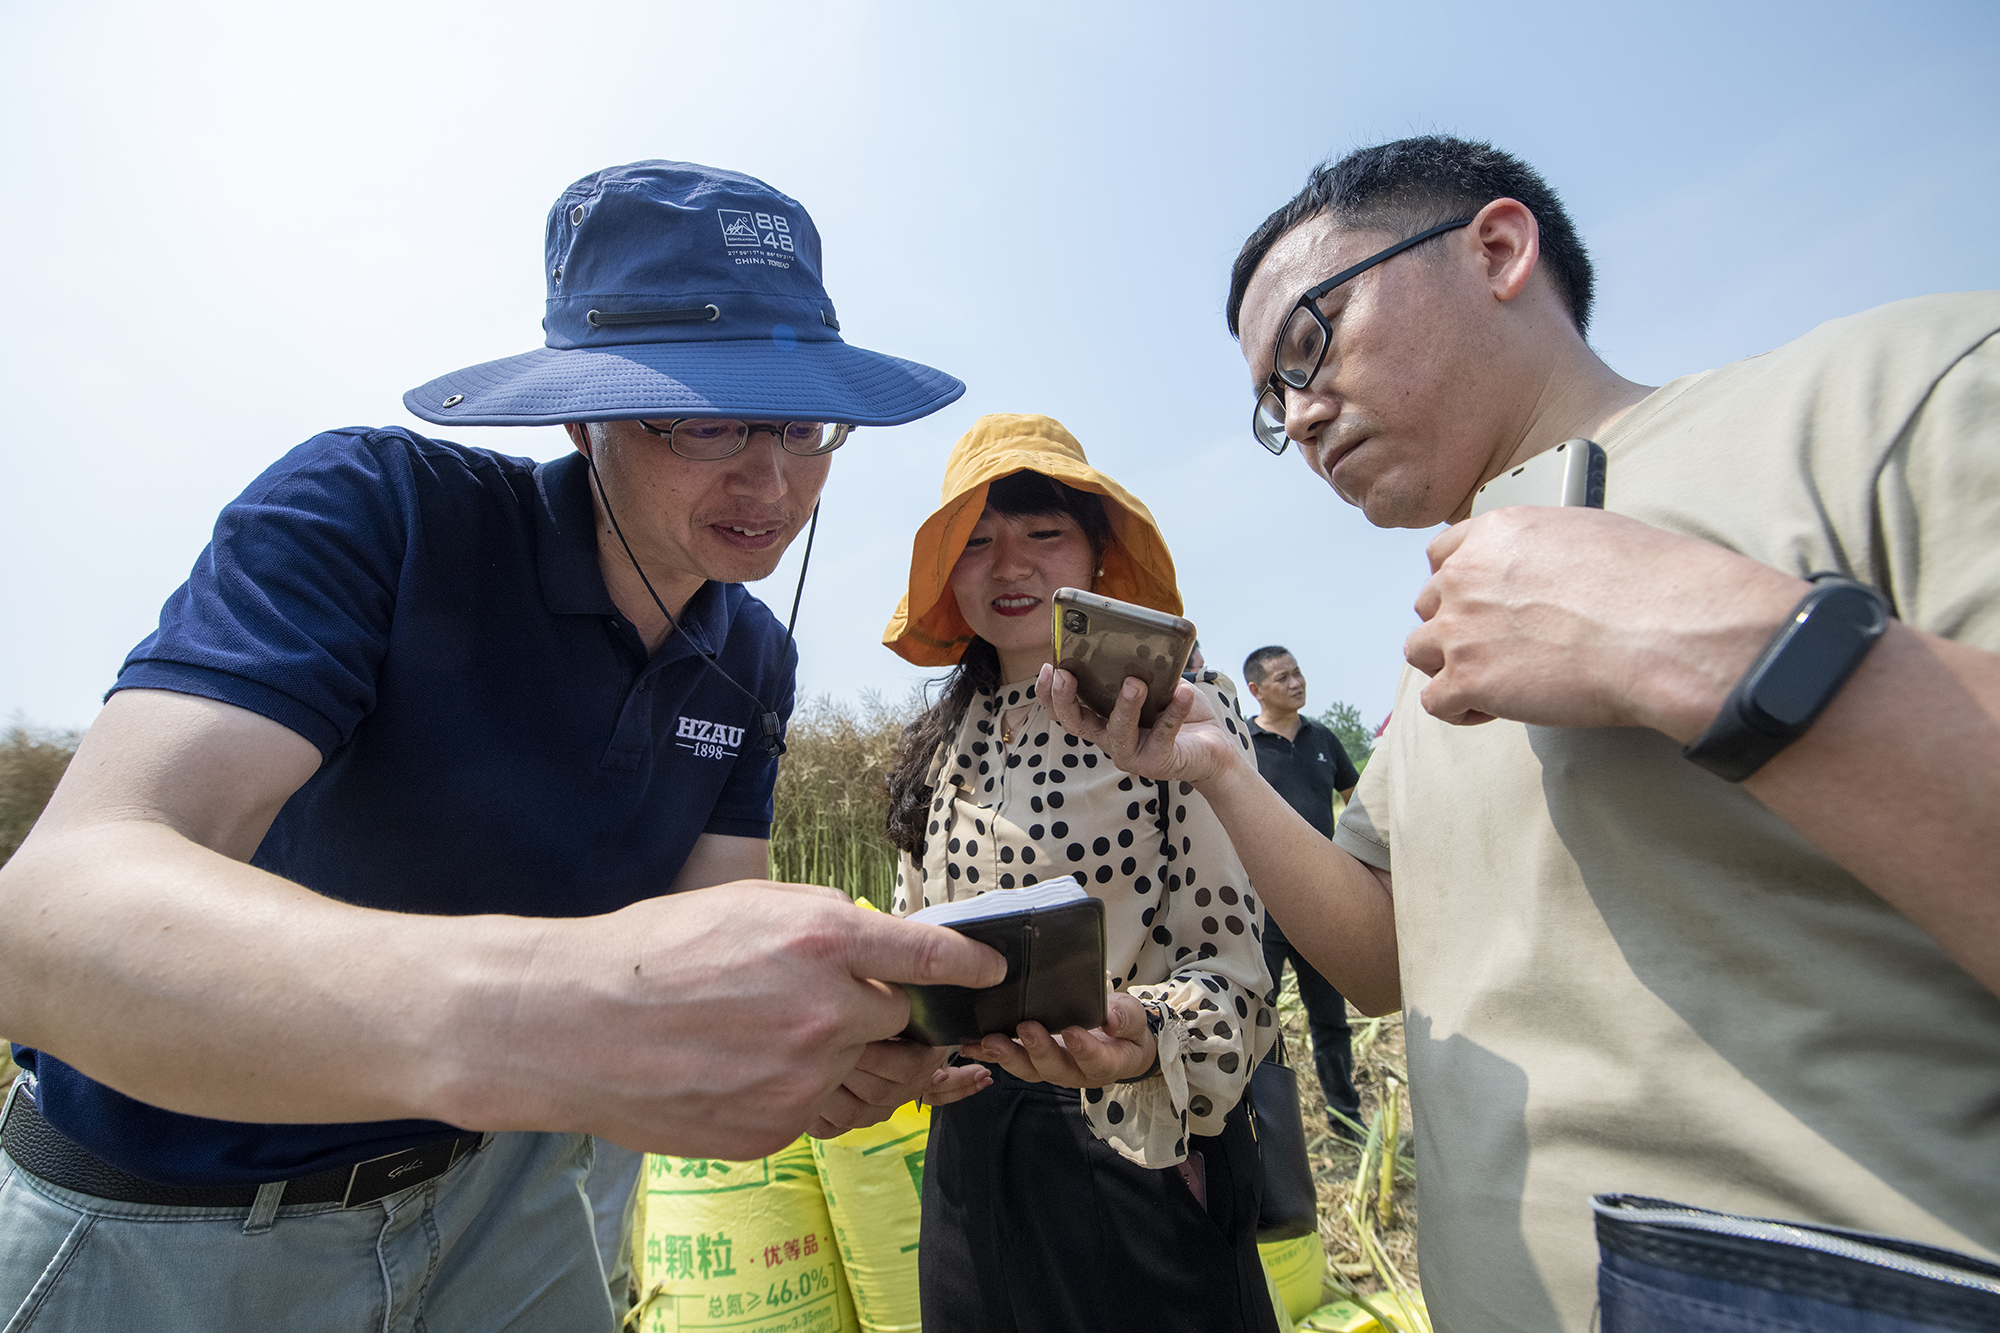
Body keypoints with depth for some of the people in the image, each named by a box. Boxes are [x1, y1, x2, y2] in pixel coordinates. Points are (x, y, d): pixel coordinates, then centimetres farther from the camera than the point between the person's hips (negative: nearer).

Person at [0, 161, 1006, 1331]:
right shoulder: (370, 509, -25)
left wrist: (834, 1029, -33)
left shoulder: (753, 661, -7)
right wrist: (505, 1015, -53)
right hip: (166, 1217, -4)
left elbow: (713, 954, -10)